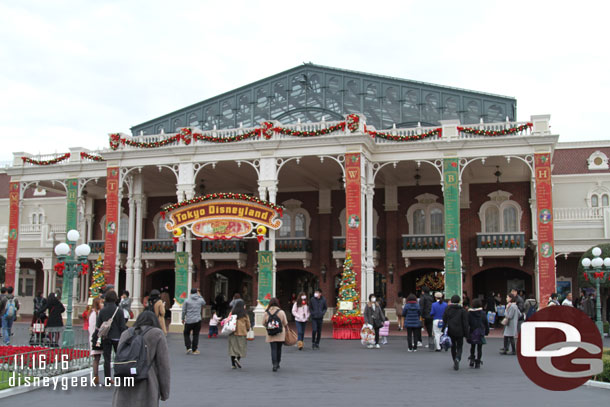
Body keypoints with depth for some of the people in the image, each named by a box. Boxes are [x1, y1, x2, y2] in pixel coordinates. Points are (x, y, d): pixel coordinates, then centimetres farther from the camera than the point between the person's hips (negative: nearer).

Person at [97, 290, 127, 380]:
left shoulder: (102, 311, -6)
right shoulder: (119, 310, -10)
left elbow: (98, 325, -3)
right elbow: (122, 326, -9)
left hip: (106, 338, 1)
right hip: (117, 337, -1)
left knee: (107, 359, 6)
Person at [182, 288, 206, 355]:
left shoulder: (187, 300, -4)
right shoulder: (201, 300, 0)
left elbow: (183, 311, -1)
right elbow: (204, 303, 25)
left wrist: (183, 319, 12)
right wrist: (199, 295, 23)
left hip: (188, 321, -1)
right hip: (197, 320, 1)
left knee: (186, 333, 14)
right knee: (196, 335, 8)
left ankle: (188, 347, 2)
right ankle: (194, 350, 9)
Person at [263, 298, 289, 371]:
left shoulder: (266, 313, -3)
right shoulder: (281, 312, -6)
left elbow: (263, 323, 4)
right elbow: (285, 323, -2)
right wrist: (286, 328, 19)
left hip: (270, 334, 0)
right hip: (280, 334, 0)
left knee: (273, 349, 1)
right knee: (279, 349, 14)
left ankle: (274, 364, -12)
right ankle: (277, 364, 23)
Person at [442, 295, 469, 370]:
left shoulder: (447, 309, 1)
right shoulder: (462, 310, -4)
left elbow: (444, 321, 5)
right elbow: (465, 323, -4)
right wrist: (466, 333, 1)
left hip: (450, 331, 2)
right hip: (459, 332, -2)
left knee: (453, 347, 16)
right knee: (459, 347, 5)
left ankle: (455, 361, 20)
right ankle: (457, 359, -21)